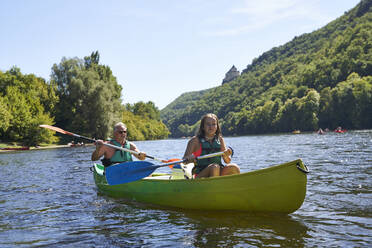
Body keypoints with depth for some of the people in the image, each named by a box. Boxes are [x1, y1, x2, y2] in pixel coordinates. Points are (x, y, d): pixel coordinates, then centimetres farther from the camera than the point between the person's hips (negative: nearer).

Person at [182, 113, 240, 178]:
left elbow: (227, 161, 8)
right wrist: (189, 158, -26)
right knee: (215, 167, -33)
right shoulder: (195, 140, -1)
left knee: (234, 168, -22)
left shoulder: (220, 140, 10)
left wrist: (226, 156, -15)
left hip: (218, 173, 4)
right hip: (200, 175, -4)